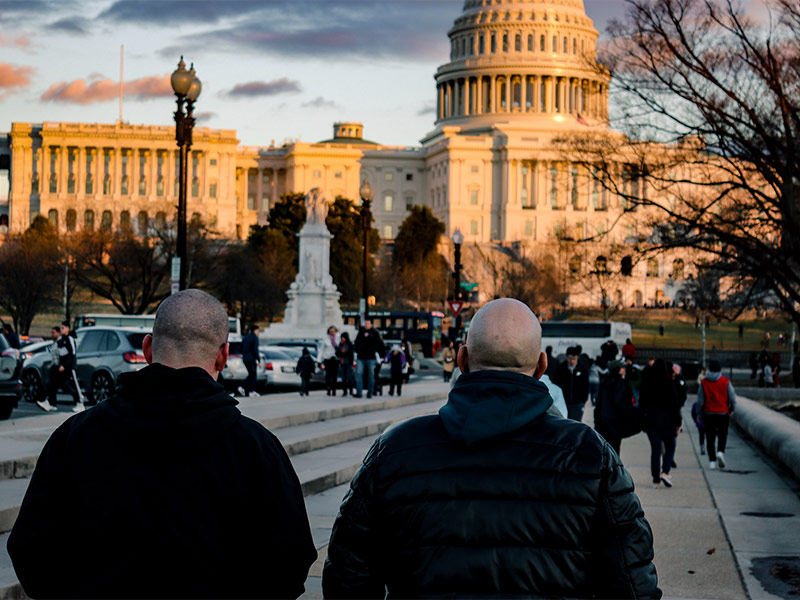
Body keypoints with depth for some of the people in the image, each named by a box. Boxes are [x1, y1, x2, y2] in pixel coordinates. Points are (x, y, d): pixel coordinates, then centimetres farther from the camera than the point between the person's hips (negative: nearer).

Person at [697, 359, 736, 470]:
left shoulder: (704, 382, -1)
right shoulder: (726, 382, -4)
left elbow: (700, 400, -1)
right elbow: (732, 398, -4)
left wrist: (699, 414, 9)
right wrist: (731, 409, 14)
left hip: (708, 414, 1)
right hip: (723, 413, -1)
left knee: (710, 438, 5)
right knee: (722, 435, 12)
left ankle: (712, 460, 2)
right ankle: (720, 451, -13)